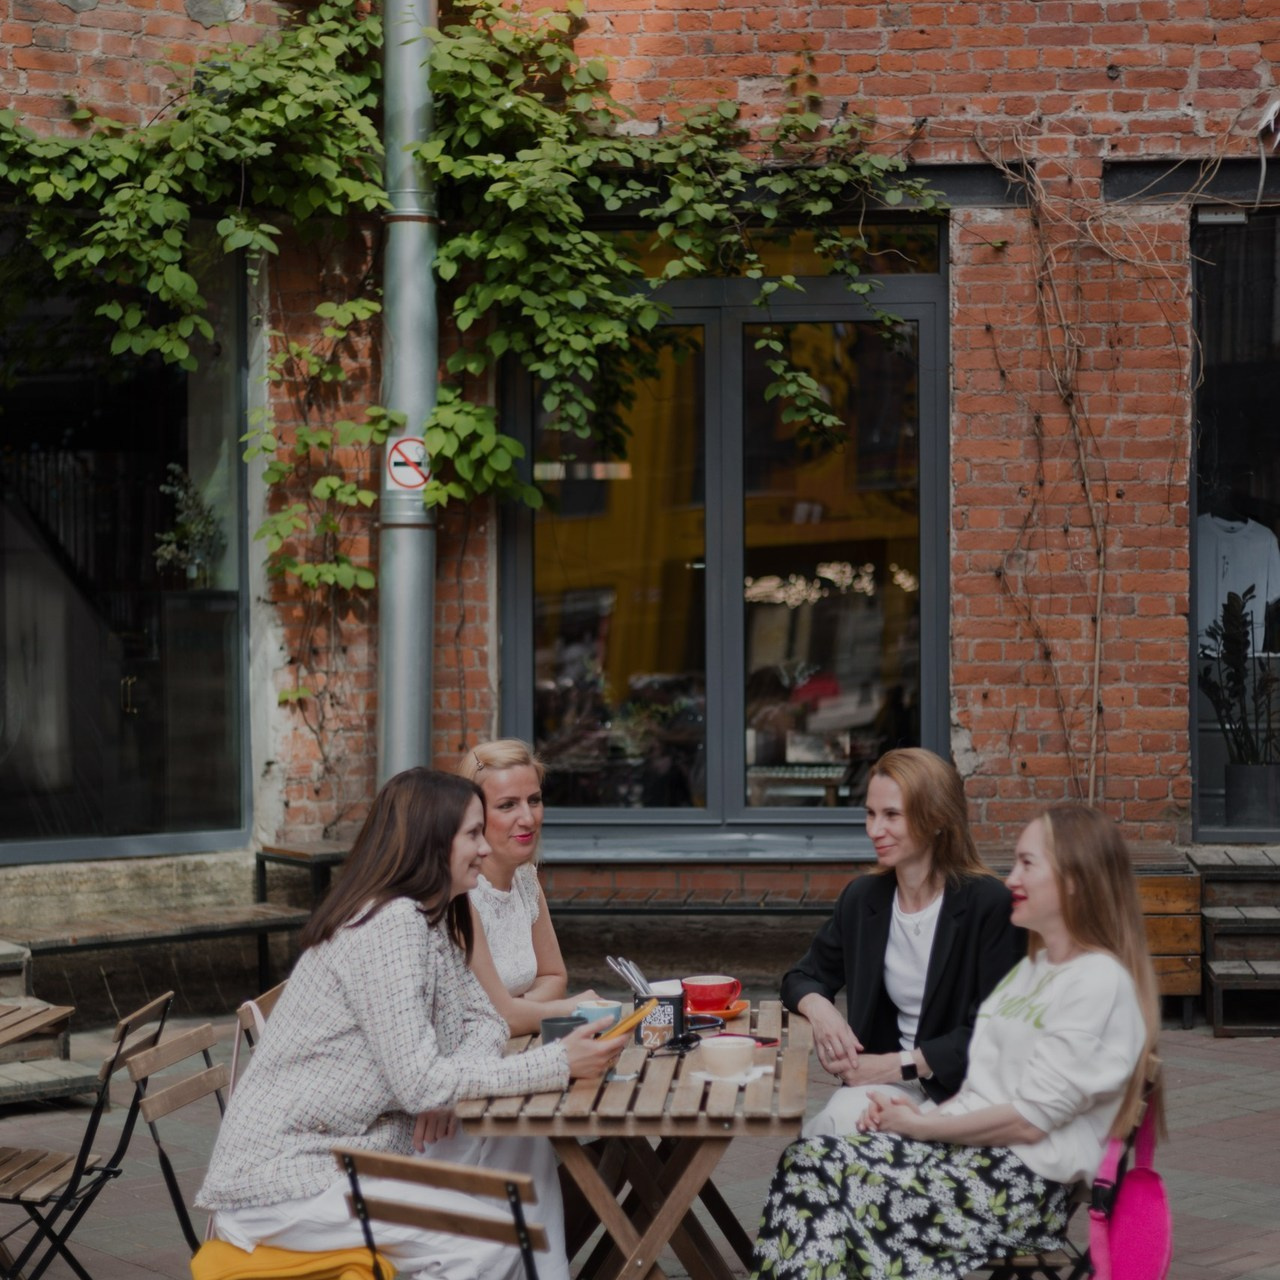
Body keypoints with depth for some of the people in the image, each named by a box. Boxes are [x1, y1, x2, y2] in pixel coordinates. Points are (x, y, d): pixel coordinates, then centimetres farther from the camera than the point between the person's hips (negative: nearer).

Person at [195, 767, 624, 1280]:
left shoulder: (430, 920, 10)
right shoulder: (391, 925, -20)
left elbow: (482, 1020, 11)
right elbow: (420, 1083, -23)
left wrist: (463, 1079, -12)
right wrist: (559, 1062, -23)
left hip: (339, 1157, 9)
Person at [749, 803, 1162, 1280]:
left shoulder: (1099, 982, -11)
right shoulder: (1033, 969, 20)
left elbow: (1030, 1120, -15)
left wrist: (922, 1125, -7)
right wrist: (920, 1114, 0)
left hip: (1025, 1185, -8)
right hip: (970, 1144, 9)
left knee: (814, 1171, -23)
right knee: (808, 1161, -16)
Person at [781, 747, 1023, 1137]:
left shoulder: (989, 905, -11)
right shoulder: (861, 898, 8)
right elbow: (804, 978, 19)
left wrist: (895, 1065, -18)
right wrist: (819, 1009, -6)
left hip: (962, 1086, -5)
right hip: (887, 1083, 5)